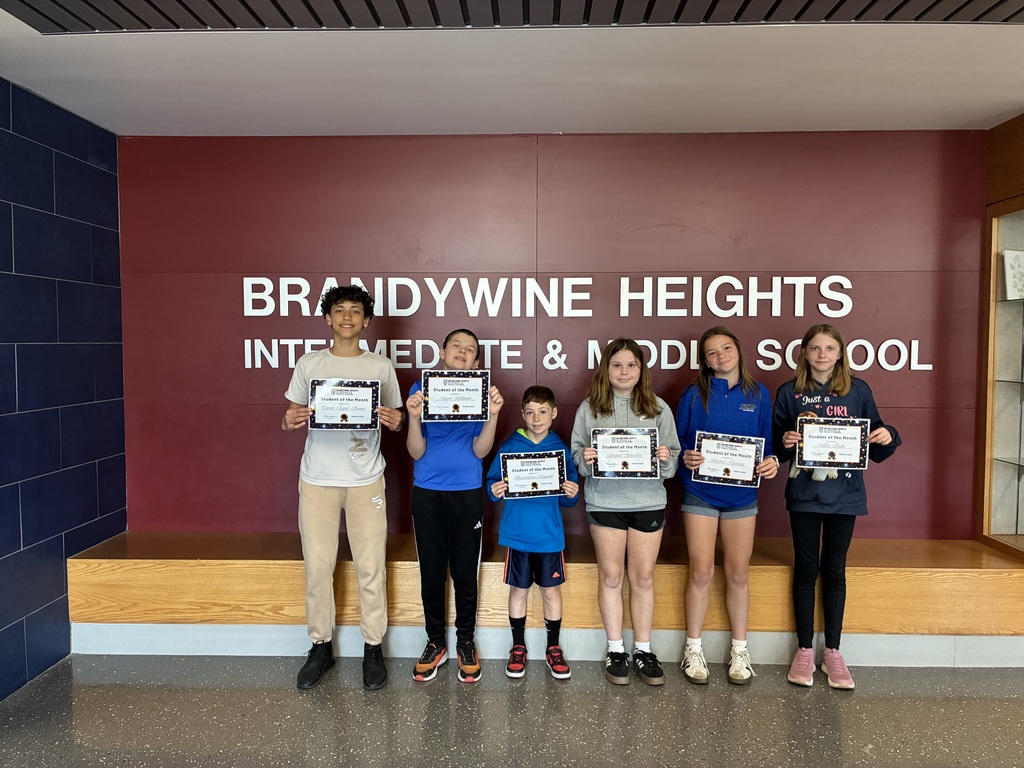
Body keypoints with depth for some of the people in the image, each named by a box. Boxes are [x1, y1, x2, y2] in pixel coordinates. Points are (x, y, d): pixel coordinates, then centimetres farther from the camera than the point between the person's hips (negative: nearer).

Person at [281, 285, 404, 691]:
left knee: (370, 568, 1)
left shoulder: (381, 367, 5)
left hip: (365, 480, -1)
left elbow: (394, 417, 9)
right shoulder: (309, 364, 7)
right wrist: (290, 421, -14)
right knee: (317, 567, 4)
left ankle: (373, 649, 16)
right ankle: (321, 646, 22)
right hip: (317, 478, 1)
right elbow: (292, 415, 9)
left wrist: (394, 421, -14)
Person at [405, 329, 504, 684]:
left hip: (467, 493, 0)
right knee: (431, 572, 8)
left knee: (465, 572, 7)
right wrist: (414, 416, -22)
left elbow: (480, 450, -7)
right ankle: (436, 641, 26)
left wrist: (493, 414, -21)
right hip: (427, 493, 0)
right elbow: (416, 452, -5)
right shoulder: (421, 389, 0)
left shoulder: (481, 393, 1)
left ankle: (466, 641, 25)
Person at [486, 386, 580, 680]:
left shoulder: (560, 449, 0)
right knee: (519, 589, 10)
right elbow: (493, 484, -2)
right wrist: (495, 491, -23)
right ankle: (518, 647, 27)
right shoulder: (509, 447, -3)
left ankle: (553, 648, 27)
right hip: (517, 533, -1)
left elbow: (568, 499, 3)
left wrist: (572, 494, -19)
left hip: (550, 534, 1)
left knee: (552, 590, 10)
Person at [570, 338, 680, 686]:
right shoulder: (589, 408, 3)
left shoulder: (658, 407, 5)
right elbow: (576, 452, 4)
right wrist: (584, 458, -17)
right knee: (610, 576, 8)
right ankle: (615, 650, 23)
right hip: (604, 501, 0)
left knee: (643, 578, 8)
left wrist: (666, 458, -16)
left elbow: (674, 455, 6)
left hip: (649, 501, 1)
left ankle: (643, 650, 24)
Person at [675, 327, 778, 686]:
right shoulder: (693, 395, -1)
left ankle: (739, 650, 26)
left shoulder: (758, 394, 4)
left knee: (738, 574, 9)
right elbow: (676, 442, 1)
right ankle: (693, 649, 18)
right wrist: (685, 457, -20)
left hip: (741, 494, 2)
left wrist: (771, 462, -11)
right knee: (701, 573, 1)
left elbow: (767, 443, 9)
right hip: (700, 492, -2)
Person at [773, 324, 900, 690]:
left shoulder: (858, 390, 3)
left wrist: (887, 437, -15)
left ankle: (832, 651, 21)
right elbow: (775, 445, 3)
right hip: (804, 494, -1)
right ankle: (804, 650, 18)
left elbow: (875, 447, 6)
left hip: (845, 494, 1)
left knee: (835, 571, 9)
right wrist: (785, 442, -18)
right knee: (806, 570, 6)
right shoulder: (789, 392, 1)